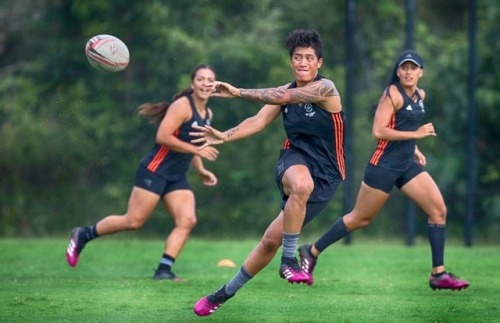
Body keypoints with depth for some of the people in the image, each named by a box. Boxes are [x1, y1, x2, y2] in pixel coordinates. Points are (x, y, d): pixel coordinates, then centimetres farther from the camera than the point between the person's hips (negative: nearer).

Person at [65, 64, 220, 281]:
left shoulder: (207, 114, 14)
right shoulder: (182, 106, -13)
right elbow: (163, 136, -22)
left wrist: (201, 171, 14)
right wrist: (197, 150, -22)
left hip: (177, 178, 8)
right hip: (155, 171, -8)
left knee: (187, 221, -10)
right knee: (134, 221, -9)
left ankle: (164, 270, -10)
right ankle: (83, 235, 9)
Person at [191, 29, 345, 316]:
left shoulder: (325, 88, -13)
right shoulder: (288, 91, 5)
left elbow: (283, 96, -28)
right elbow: (259, 121, -4)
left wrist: (239, 93, -31)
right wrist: (225, 136, -22)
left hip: (324, 175, -3)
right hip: (295, 160, 3)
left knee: (273, 238, -8)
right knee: (302, 184, -38)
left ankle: (227, 292, 10)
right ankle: (289, 259, -25)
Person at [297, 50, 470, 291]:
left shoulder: (420, 95, 12)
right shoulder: (392, 94, -14)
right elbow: (378, 131, -21)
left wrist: (414, 150, 15)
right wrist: (416, 134, -21)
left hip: (407, 165, 8)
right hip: (384, 165, -8)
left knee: (439, 210, -5)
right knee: (360, 218, 3)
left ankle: (438, 274, -2)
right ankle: (311, 252, 20)